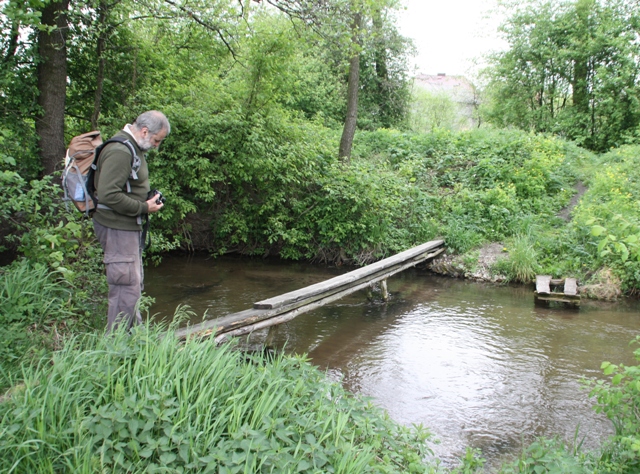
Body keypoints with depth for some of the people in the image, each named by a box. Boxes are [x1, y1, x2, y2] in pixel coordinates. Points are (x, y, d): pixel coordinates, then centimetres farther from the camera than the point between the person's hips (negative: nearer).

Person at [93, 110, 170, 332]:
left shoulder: (133, 147, 12)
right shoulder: (119, 151, -21)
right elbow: (108, 195, -28)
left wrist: (149, 199, 7)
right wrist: (143, 208, -20)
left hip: (128, 226, 11)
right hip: (117, 228, -11)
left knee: (135, 283, 19)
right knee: (127, 286, -6)